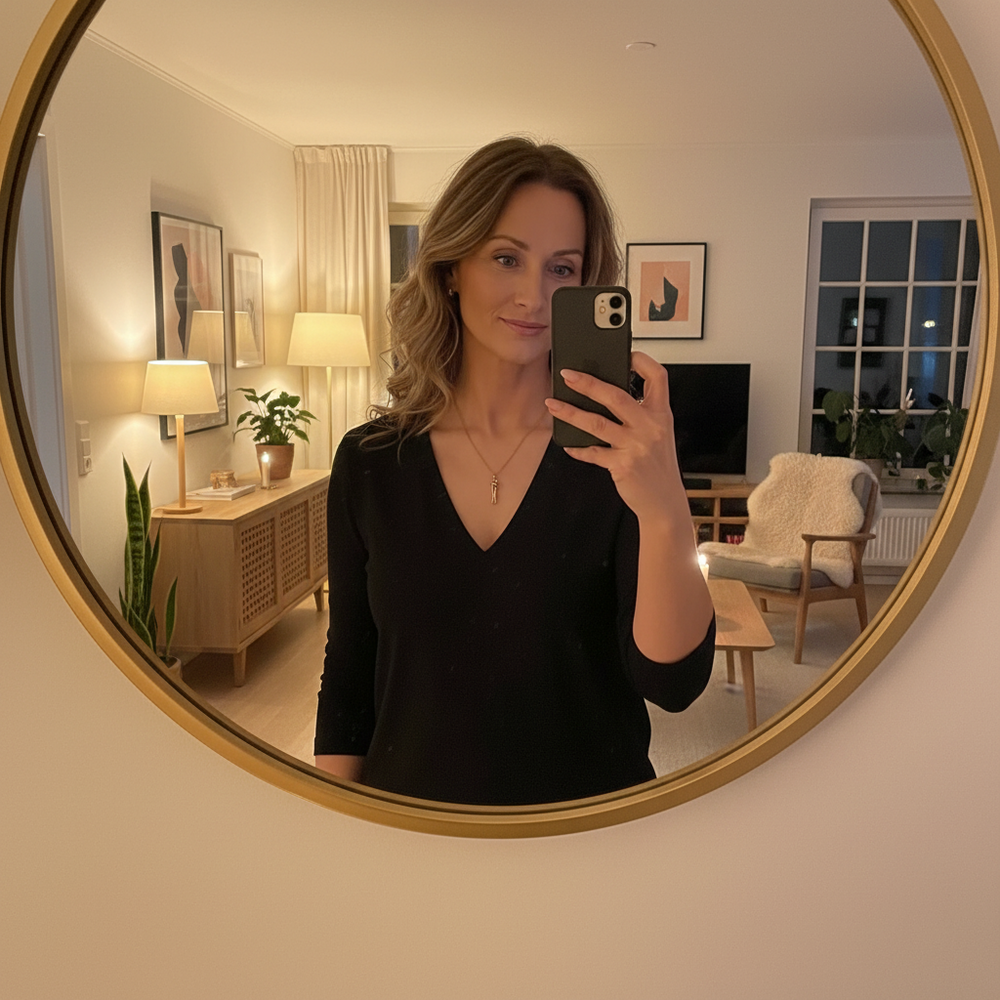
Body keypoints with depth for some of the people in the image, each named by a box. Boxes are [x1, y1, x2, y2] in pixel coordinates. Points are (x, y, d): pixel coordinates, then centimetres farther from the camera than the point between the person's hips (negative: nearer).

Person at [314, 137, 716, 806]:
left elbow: (675, 684, -21)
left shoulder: (621, 453, -13)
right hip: (412, 806, 1)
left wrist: (667, 514, -37)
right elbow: (348, 681, -2)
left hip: (590, 802, -1)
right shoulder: (369, 461, -8)